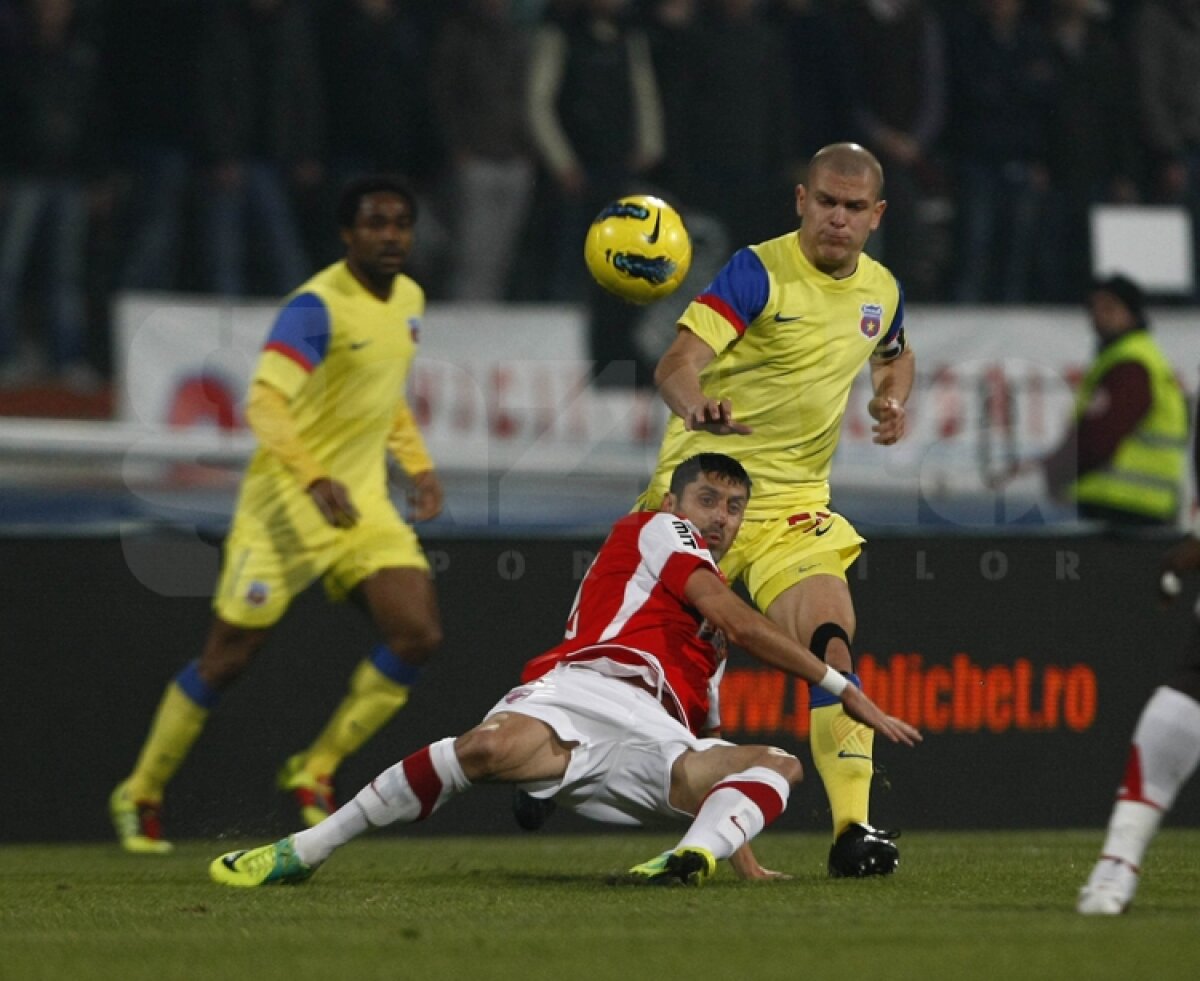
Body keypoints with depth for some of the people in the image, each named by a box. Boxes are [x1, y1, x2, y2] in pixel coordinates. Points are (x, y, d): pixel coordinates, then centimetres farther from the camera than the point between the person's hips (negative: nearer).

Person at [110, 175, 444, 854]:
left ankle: (317, 772, 4)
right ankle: (142, 795, 19)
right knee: (229, 657, 0)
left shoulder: (409, 300, 8)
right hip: (286, 504, -7)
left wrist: (418, 465, 14)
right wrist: (315, 479, -42)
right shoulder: (318, 306, -18)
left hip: (362, 504, 7)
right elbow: (265, 402, -29)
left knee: (419, 636, -11)